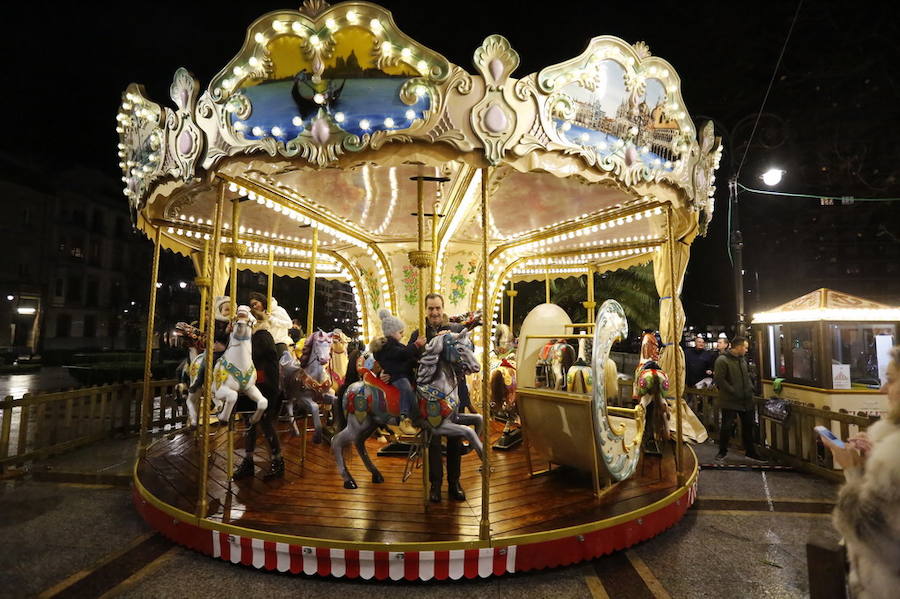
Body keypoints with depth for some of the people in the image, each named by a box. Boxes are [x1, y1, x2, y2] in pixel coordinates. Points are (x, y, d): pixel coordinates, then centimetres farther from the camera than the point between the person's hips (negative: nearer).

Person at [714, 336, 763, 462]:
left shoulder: (743, 359, 11)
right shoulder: (722, 360, -16)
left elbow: (747, 376, 23)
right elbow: (720, 380, -20)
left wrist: (750, 388, 8)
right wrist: (734, 392, -19)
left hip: (746, 400, 8)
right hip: (730, 401, -7)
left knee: (748, 426, 15)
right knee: (726, 427, 1)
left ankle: (750, 452, 31)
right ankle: (723, 451, 19)